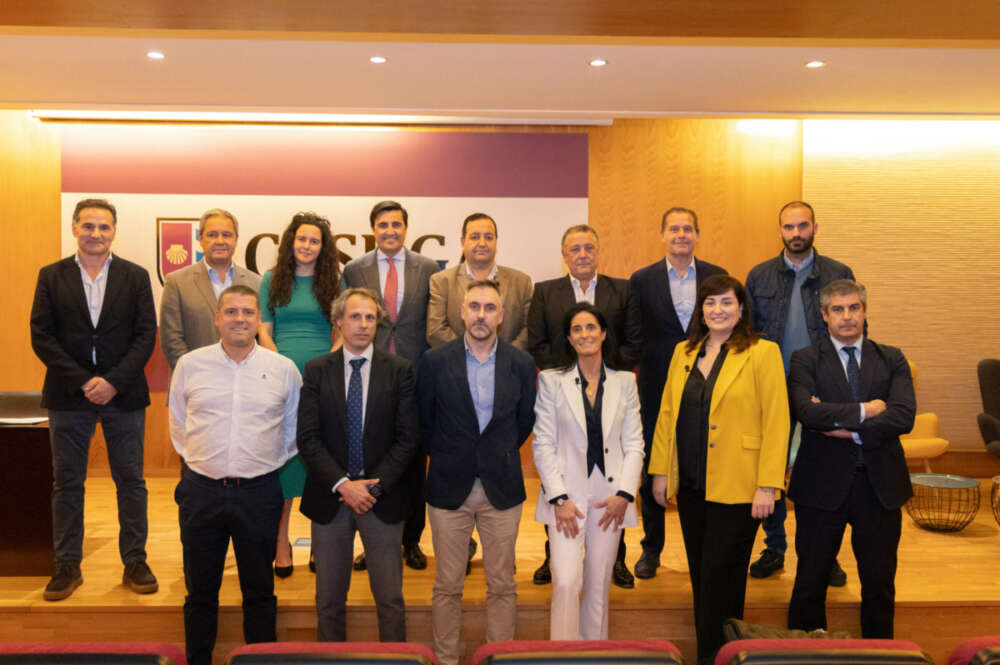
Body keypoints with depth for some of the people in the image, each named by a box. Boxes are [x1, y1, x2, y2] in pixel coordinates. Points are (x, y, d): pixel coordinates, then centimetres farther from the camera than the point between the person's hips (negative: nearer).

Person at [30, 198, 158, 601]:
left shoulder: (135, 276, 4)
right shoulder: (51, 277, 5)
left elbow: (146, 336, -1)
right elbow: (41, 337, -1)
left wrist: (113, 382, -13)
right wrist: (82, 382, -12)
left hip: (123, 395, 0)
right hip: (69, 395, 1)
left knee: (130, 481, 5)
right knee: (66, 482, 7)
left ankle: (135, 562, 16)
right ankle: (67, 565, 19)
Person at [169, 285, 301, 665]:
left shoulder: (283, 369, 0)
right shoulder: (190, 365, 1)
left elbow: (293, 429, 11)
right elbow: (178, 423, 13)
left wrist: (269, 462, 9)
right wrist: (196, 458, 9)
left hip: (260, 492, 0)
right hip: (201, 491, 1)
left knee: (259, 591, 11)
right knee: (200, 591, 13)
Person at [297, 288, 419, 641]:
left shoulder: (399, 370, 0)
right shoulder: (316, 370, 2)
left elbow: (407, 438, -3)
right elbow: (307, 438, -4)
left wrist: (375, 485, -12)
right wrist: (342, 485, -13)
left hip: (382, 498, -1)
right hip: (329, 497, 1)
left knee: (390, 599, 6)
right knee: (329, 599, 12)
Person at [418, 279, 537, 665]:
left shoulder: (521, 365, -2)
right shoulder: (435, 362, -5)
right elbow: (422, 421, 7)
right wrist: (446, 457, 10)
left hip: (502, 488, 1)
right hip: (449, 487, -1)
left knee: (502, 586, 9)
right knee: (447, 586, 8)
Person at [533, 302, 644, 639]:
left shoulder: (624, 381, 7)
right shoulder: (551, 381, 1)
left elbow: (634, 444, 6)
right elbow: (543, 444, -2)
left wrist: (624, 494, -5)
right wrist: (559, 497, -10)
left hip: (610, 497, 2)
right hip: (567, 495, -2)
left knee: (599, 586, 10)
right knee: (565, 582, -11)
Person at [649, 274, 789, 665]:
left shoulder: (762, 353, -6)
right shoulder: (683, 353, 10)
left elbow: (776, 423, -10)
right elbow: (667, 414, 11)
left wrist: (768, 486, -14)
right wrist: (660, 470, 7)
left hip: (736, 487, -5)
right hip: (689, 486, 5)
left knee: (720, 575, 1)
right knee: (700, 574, 14)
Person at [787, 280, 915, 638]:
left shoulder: (891, 359, 6)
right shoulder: (805, 360, -1)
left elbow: (904, 416, -10)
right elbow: (807, 411, -19)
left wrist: (849, 430, -16)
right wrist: (864, 411, -14)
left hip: (880, 484, 2)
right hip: (823, 484, -2)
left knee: (880, 581, 14)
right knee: (811, 580, 9)